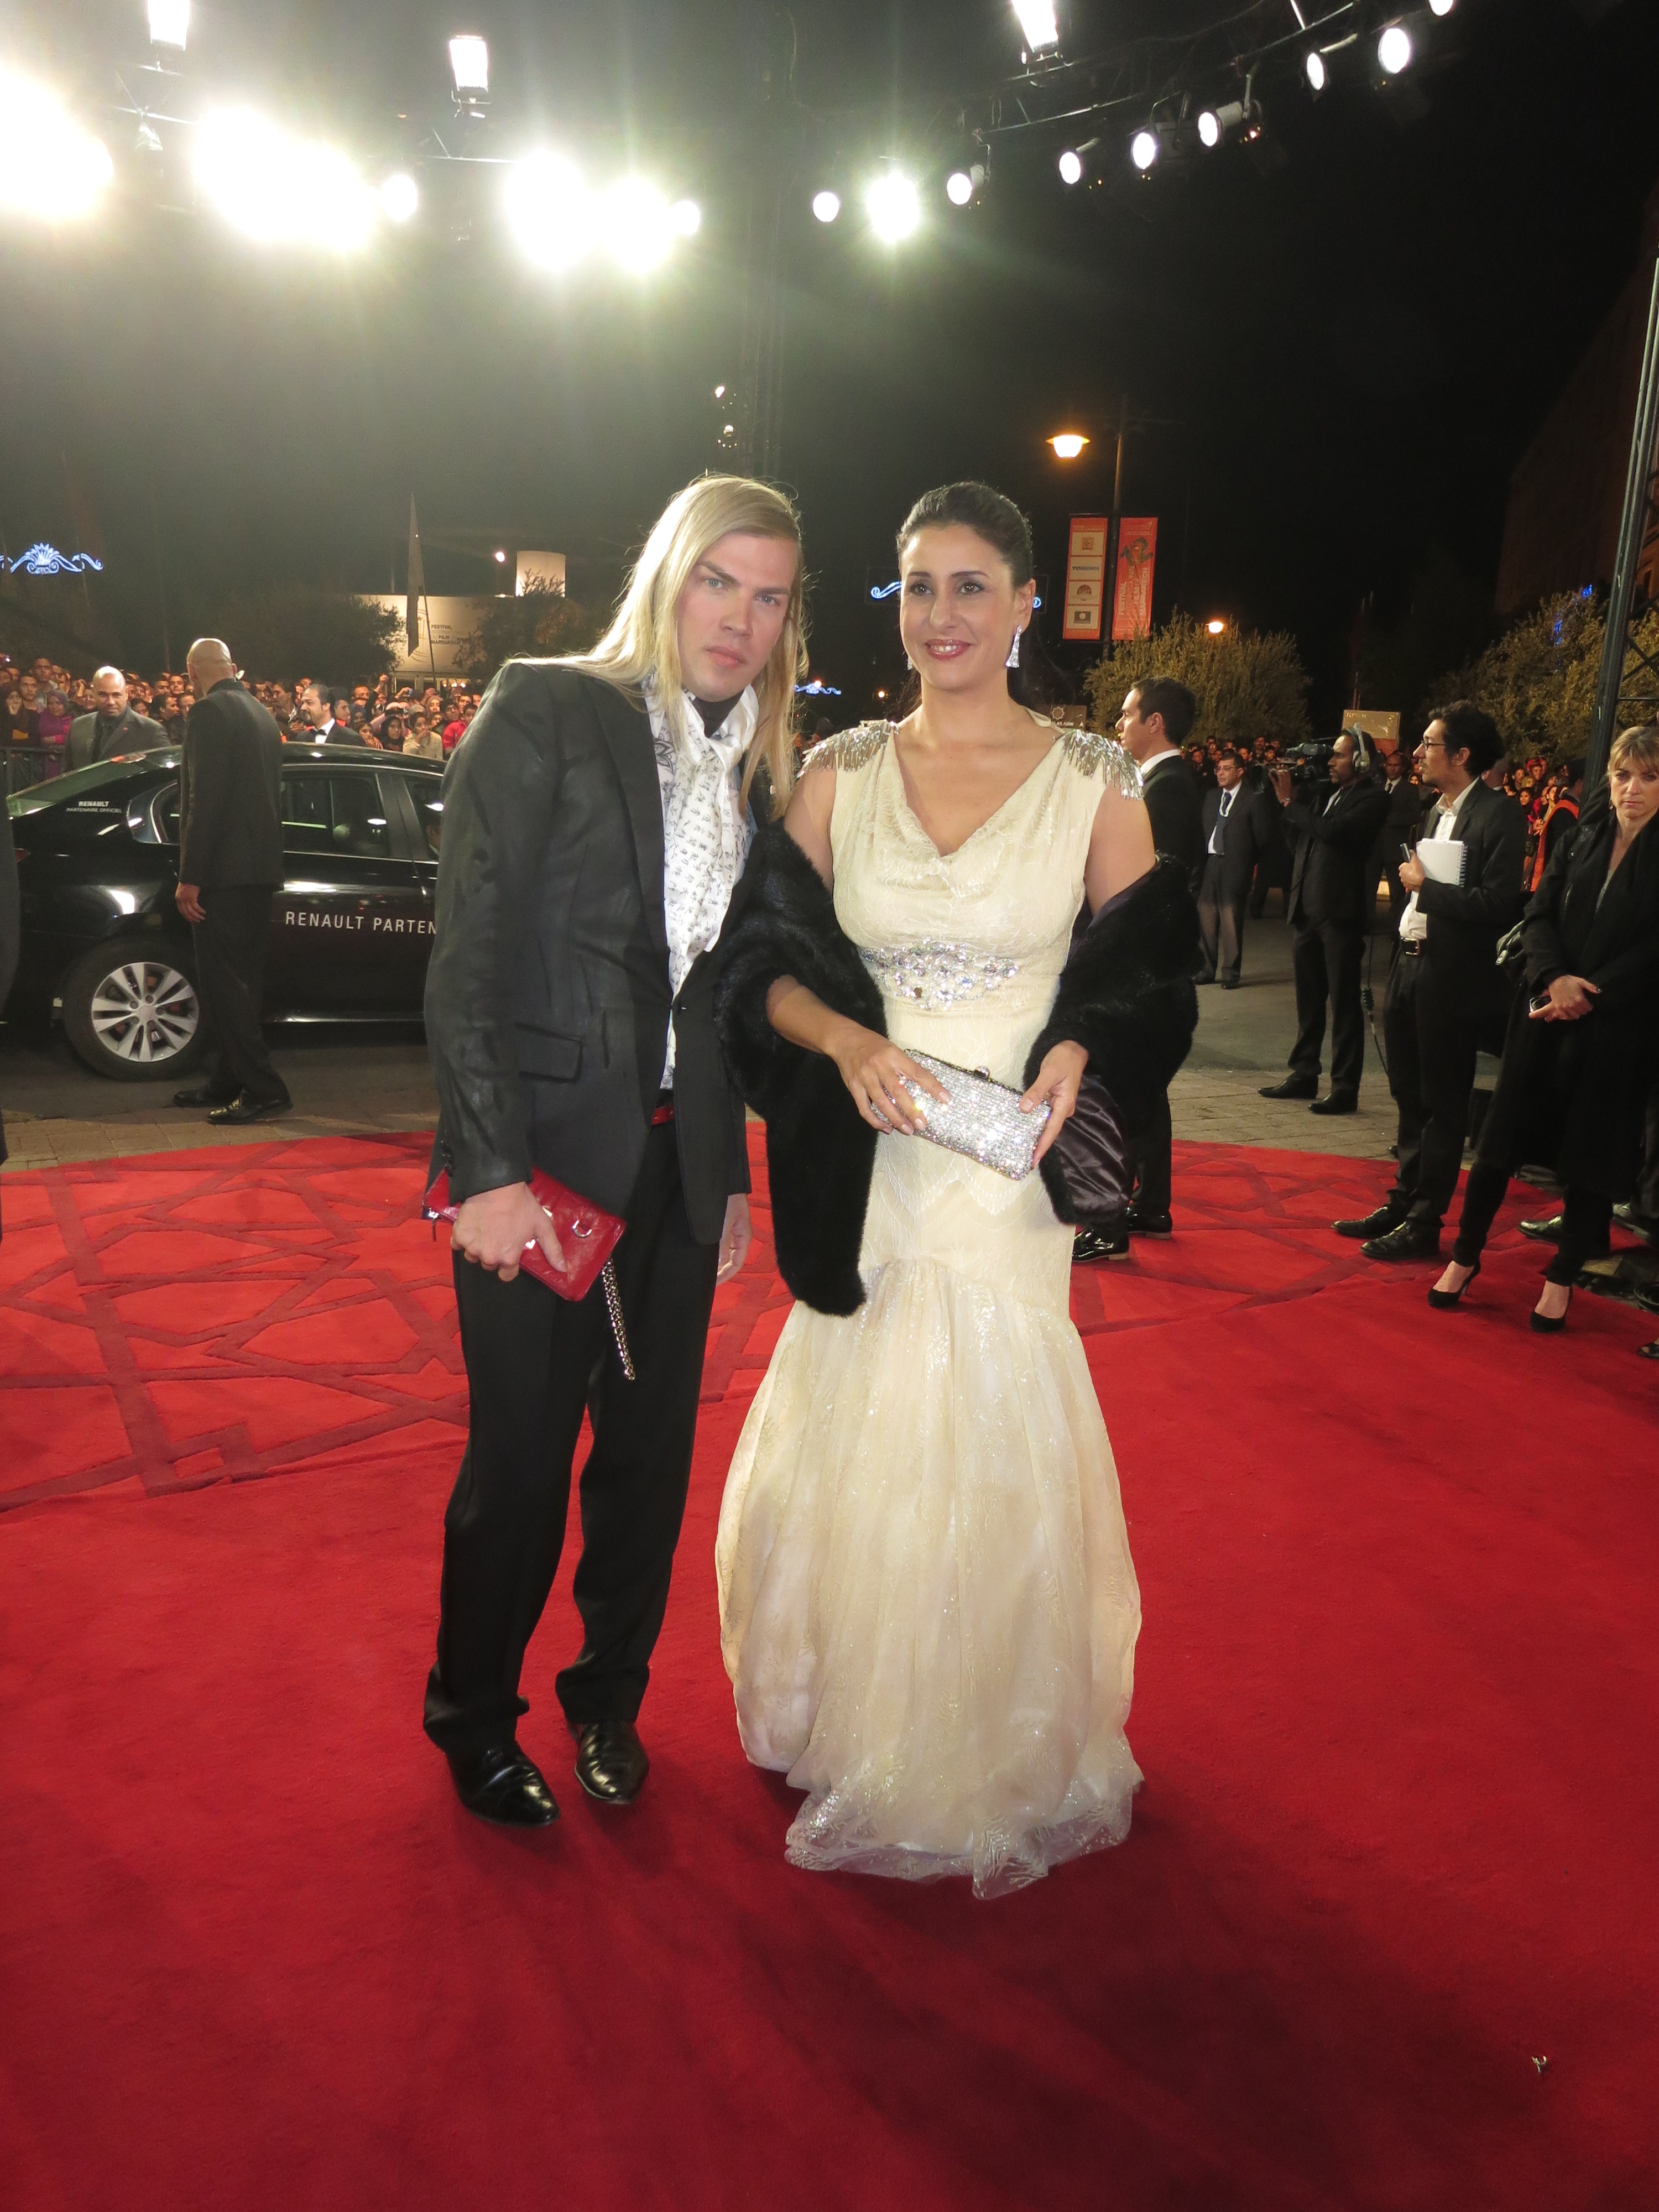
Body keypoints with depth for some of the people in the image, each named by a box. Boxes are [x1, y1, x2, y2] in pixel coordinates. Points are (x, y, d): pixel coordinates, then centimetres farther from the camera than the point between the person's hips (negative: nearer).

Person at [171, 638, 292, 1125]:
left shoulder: (209, 712, -11)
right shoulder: (261, 714, 15)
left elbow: (204, 799, -18)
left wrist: (190, 877, -17)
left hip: (222, 870, -9)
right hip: (260, 868, 9)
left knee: (222, 981, -7)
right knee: (241, 979, 14)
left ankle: (262, 1089, -9)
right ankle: (226, 1082, 22)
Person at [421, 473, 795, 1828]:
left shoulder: (756, 772, 9)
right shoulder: (545, 711, -7)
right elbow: (467, 959, -12)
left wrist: (733, 1175, 12)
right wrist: (493, 1168, -17)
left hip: (678, 1168, 5)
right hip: (546, 1156, -5)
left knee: (652, 1453, 14)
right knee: (521, 1460, 7)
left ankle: (610, 1699, 36)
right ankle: (475, 1719, 31)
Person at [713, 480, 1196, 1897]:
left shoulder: (1094, 783, 0)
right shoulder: (839, 774, 4)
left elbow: (1142, 978, 2)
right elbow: (770, 965, 3)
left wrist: (1074, 1055, -17)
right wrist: (848, 1039, -16)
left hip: (1014, 1178, -2)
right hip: (866, 1176, 2)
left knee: (993, 1460, 6)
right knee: (848, 1455, 12)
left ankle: (995, 1771, 33)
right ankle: (855, 1740, 39)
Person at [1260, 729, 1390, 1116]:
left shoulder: (1372, 798, -7)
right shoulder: (1322, 793, 15)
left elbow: (1334, 830, -21)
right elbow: (1292, 828, 16)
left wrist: (1291, 802, -11)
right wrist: (1287, 792, 2)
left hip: (1341, 911, -8)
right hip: (1307, 909, 8)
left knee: (1344, 1001, -3)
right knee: (1309, 998, 14)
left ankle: (1345, 1088, 0)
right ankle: (1304, 1075, 24)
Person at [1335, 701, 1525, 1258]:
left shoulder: (1499, 814, -13)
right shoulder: (1435, 812, 13)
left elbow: (1496, 903, -21)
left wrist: (1426, 887, -14)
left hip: (1452, 979, -8)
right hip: (1409, 967, 8)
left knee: (1442, 1107, 2)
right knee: (1410, 1100, 17)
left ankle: (1423, 1224, 11)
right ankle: (1402, 1204, 30)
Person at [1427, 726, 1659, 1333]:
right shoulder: (1578, 843, 6)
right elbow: (1537, 916, 2)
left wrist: (1586, 995, -16)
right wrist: (1555, 977, -15)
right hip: (1544, 1012, 3)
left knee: (1590, 1153, 6)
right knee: (1501, 1137, 7)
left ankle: (1562, 1277, 21)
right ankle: (1466, 1255, 21)